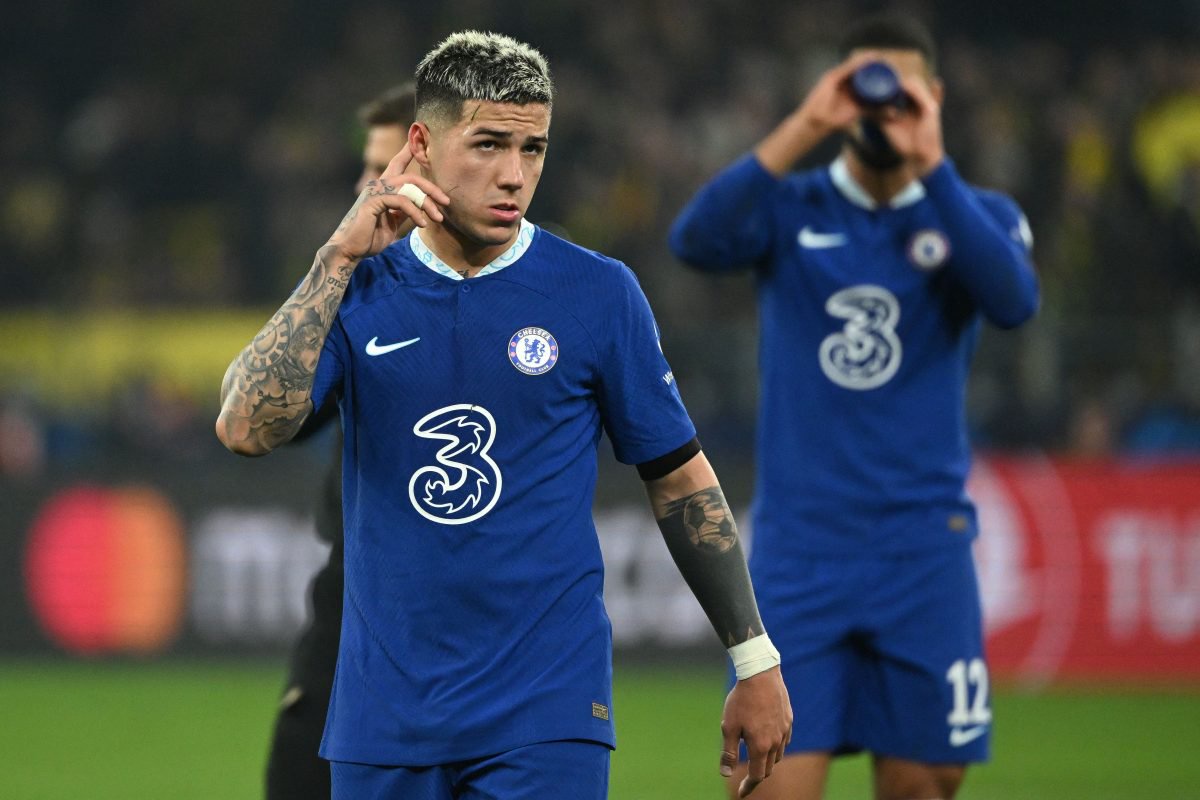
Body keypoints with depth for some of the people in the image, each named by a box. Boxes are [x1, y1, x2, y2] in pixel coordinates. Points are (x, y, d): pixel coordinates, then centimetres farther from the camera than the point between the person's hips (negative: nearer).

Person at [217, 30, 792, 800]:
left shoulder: (598, 293, -1)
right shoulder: (357, 291, 3)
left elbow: (680, 478, 5)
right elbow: (246, 428, -12)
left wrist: (755, 660, 4)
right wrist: (339, 259, -15)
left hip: (547, 715, -2)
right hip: (385, 717, 3)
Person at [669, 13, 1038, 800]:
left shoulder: (978, 215, 5)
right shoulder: (790, 209, 4)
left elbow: (1014, 301, -16)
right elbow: (696, 241, -16)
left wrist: (932, 165, -20)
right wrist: (801, 131, -20)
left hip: (923, 548, 1)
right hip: (799, 548, -1)